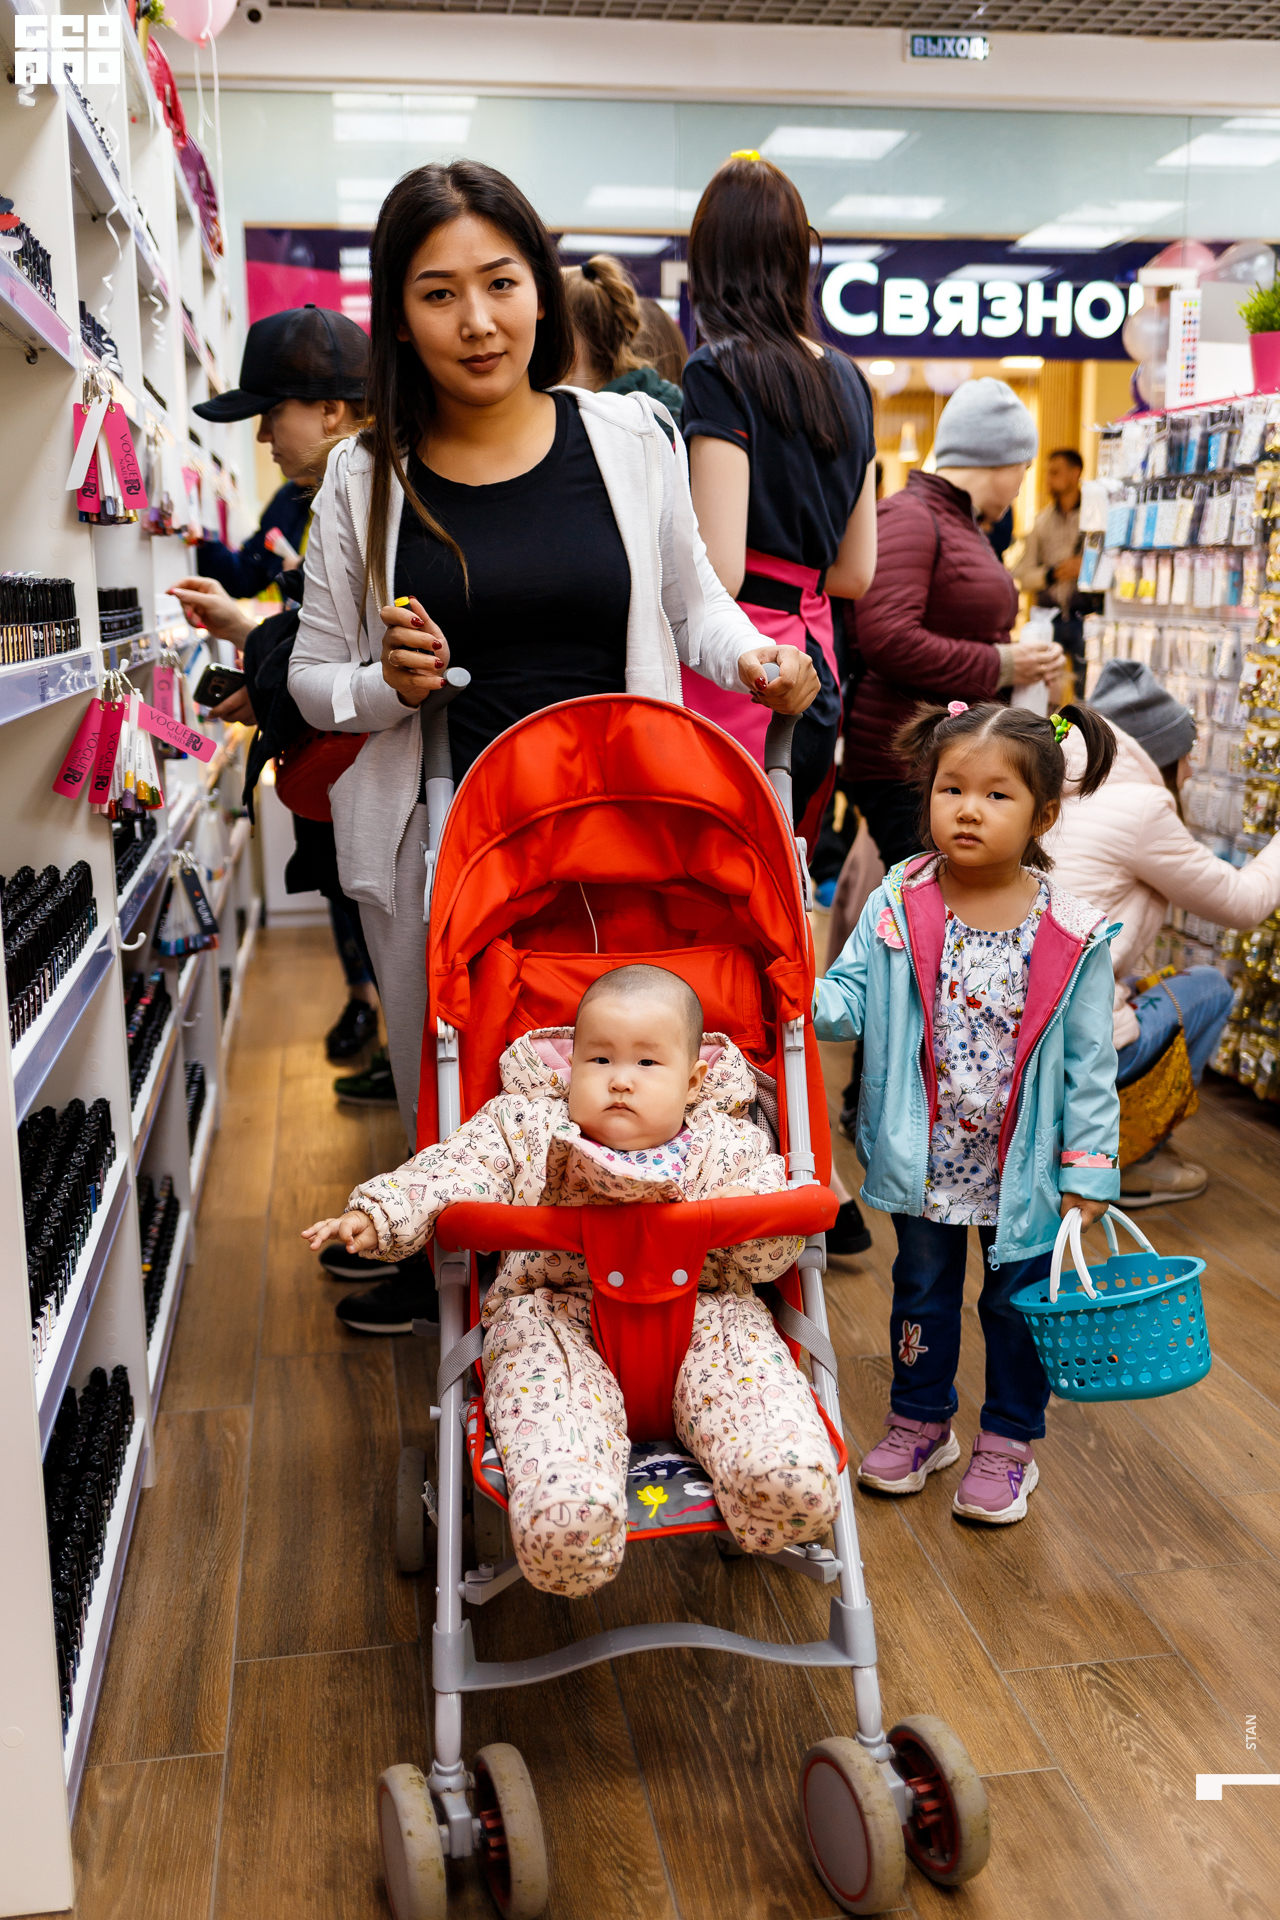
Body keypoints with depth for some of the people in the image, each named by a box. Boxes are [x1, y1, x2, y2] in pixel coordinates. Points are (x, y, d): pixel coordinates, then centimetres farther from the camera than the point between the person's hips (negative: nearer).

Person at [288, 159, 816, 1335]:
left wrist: (750, 656, -7)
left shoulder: (627, 435, 3)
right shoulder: (367, 478, 3)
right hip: (437, 832, 1)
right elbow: (313, 676, 10)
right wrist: (387, 686, -12)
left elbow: (691, 600, 14)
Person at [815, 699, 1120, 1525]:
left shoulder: (1073, 936, -13)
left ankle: (1009, 1441, 37)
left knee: (1018, 1302, 15)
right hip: (925, 1159, 2)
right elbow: (850, 996, -7)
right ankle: (921, 1420, 41)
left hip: (1023, 1168, -1)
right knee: (922, 1292, 19)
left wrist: (1088, 1169, -8)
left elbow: (1089, 1064, -8)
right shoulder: (897, 907, -9)